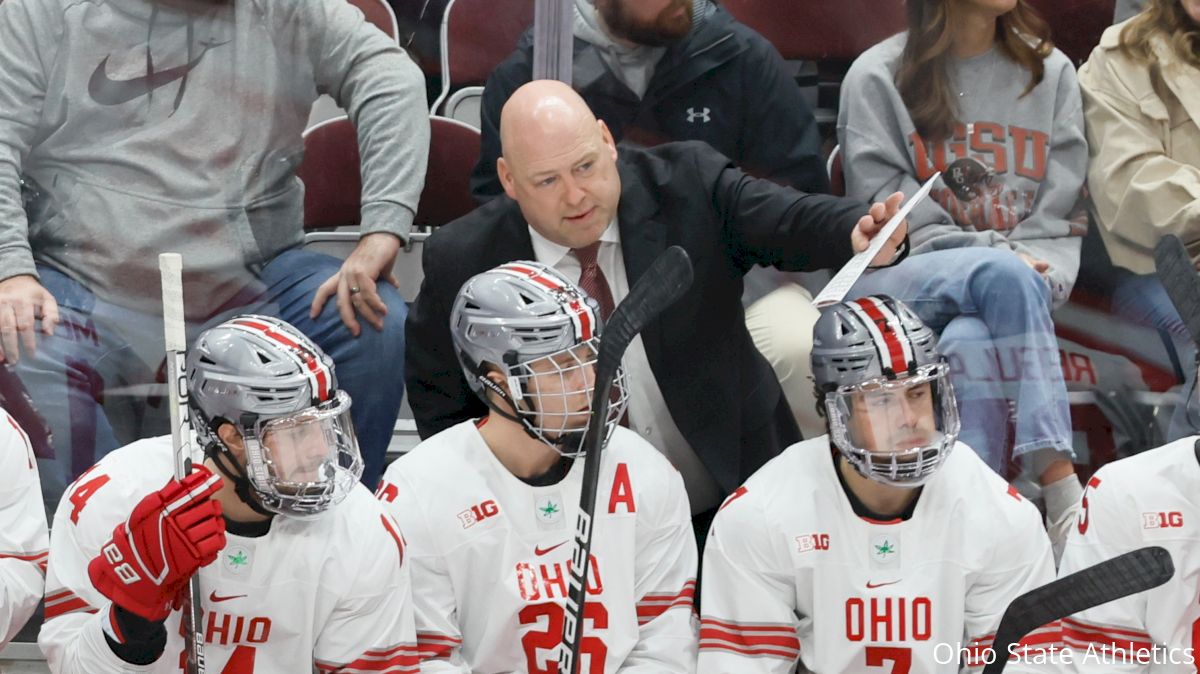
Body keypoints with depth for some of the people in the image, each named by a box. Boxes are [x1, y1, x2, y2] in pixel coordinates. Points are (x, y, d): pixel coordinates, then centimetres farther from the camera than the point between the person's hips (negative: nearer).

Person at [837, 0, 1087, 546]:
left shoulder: (1051, 72, 14)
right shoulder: (877, 77, 3)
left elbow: (1060, 217, 7)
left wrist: (1037, 282, -13)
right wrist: (1002, 257, -15)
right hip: (893, 285, -2)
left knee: (970, 341, -35)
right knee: (1004, 274, -35)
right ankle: (1060, 490, -44)